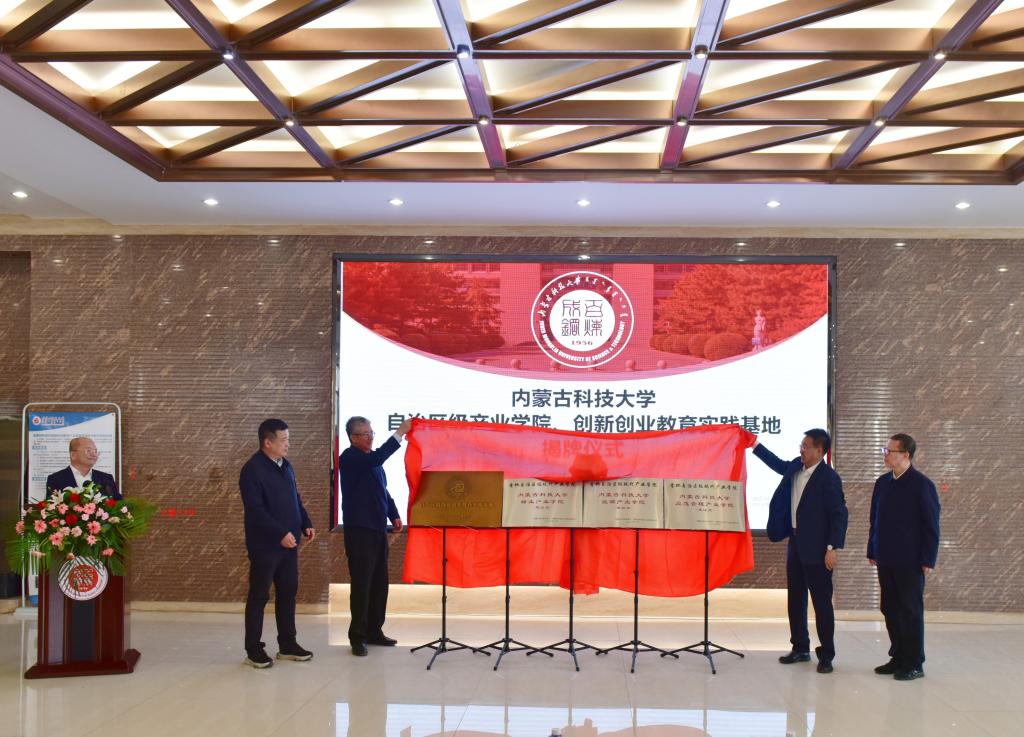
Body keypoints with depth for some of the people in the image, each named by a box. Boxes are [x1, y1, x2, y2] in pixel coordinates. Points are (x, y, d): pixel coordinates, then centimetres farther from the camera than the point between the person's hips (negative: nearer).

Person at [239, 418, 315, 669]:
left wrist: (305, 524, 6)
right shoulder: (252, 470, -15)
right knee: (259, 596, 2)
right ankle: (253, 650, 11)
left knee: (288, 592, 13)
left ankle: (287, 645, 23)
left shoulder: (285, 465, 10)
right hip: (265, 544, -8)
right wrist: (281, 533, -25)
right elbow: (255, 510, -21)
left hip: (289, 542, 8)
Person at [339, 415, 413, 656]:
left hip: (378, 528, 8)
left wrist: (394, 515, 11)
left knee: (379, 583, 11)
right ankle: (357, 636, 2)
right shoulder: (349, 457, -11)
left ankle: (374, 631, 20)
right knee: (361, 584, -5)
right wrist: (400, 433, -29)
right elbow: (377, 458, -29)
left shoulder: (372, 458, 15)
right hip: (359, 529, -8)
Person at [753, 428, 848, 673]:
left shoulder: (828, 477, -16)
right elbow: (778, 464, 28)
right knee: (795, 599, 14)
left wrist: (833, 548, -21)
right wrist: (755, 445, 23)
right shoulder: (796, 467, 5)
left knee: (821, 602, -1)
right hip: (795, 543, 8)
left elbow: (839, 514, -17)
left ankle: (826, 655, 7)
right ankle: (800, 648, 25)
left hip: (816, 549, -8)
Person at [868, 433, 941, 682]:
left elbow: (931, 525, -9)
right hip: (886, 559, 6)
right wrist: (872, 552, 11)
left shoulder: (921, 484, -9)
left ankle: (914, 664, 10)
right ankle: (898, 658, 21)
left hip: (909, 561, -6)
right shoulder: (882, 482, 8)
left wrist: (928, 560, -12)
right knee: (890, 610, 10)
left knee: (911, 611, 2)